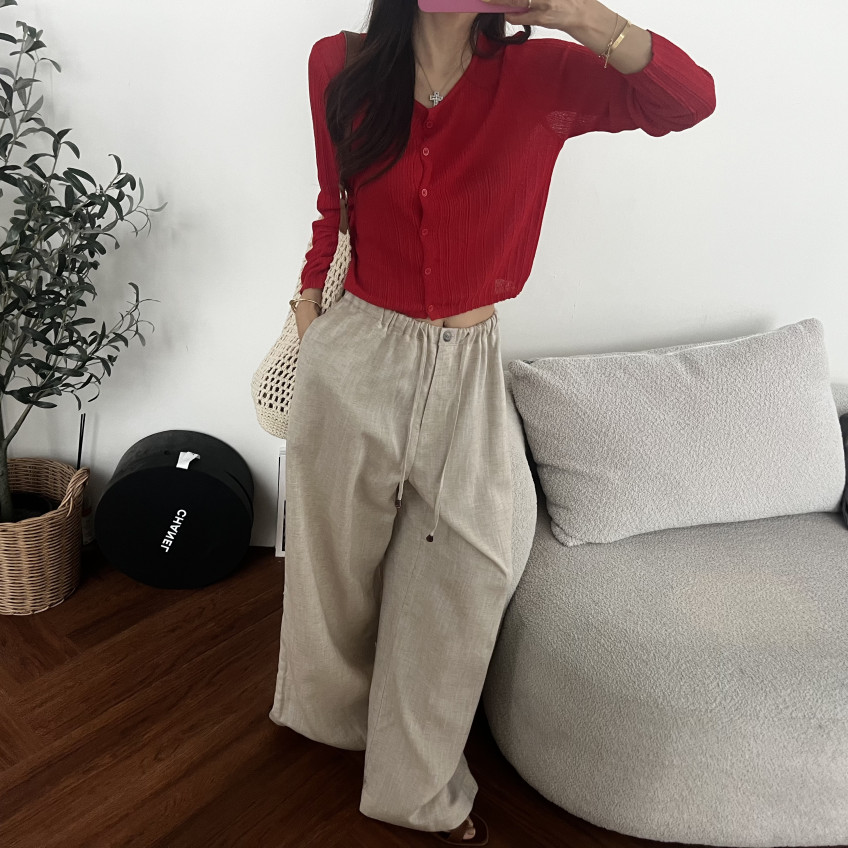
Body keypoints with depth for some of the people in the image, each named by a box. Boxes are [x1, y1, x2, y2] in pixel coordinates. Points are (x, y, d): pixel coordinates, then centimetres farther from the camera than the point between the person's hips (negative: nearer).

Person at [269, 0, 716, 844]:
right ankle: (334, 713, 49)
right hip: (354, 357, 0)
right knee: (339, 553, 16)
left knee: (468, 571, 5)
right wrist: (306, 313, 10)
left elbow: (688, 99, -14)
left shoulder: (538, 76, -5)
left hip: (465, 369, 0)